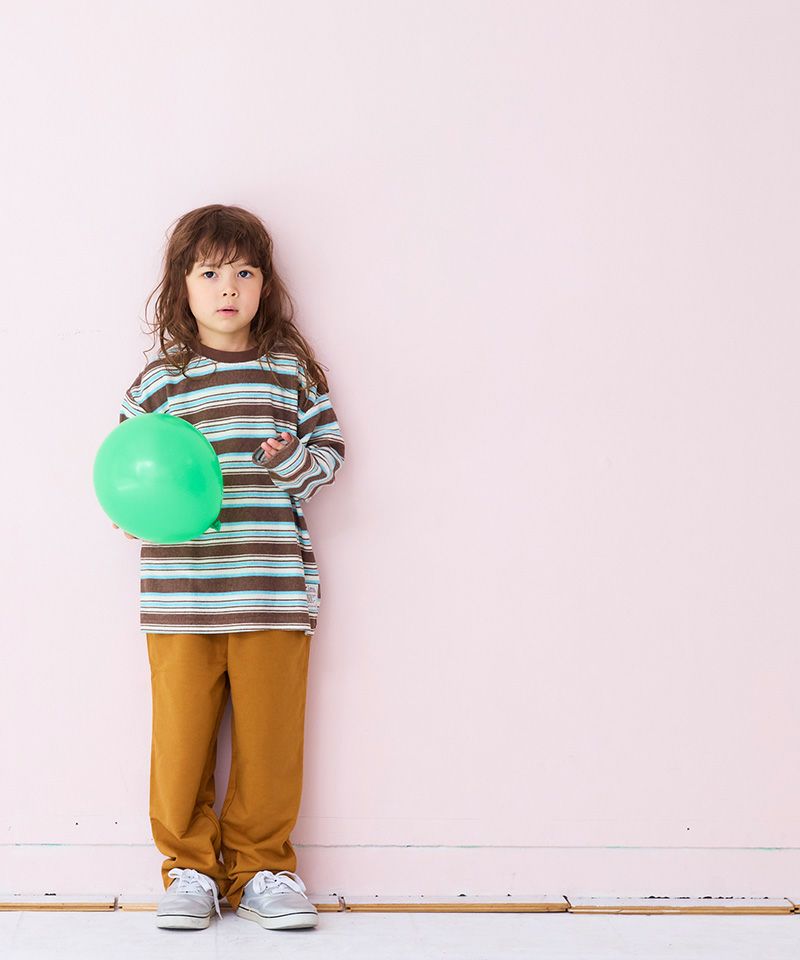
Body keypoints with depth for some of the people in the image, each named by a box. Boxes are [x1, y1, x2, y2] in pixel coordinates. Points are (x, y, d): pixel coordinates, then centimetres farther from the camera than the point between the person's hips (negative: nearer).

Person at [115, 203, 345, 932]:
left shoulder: (291, 369, 8)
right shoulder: (161, 379, 5)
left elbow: (330, 447, 11)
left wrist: (294, 462, -9)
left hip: (275, 585, 1)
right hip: (181, 589, 0)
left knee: (271, 733, 4)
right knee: (182, 733, 2)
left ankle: (261, 866, 22)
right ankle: (189, 867, 21)